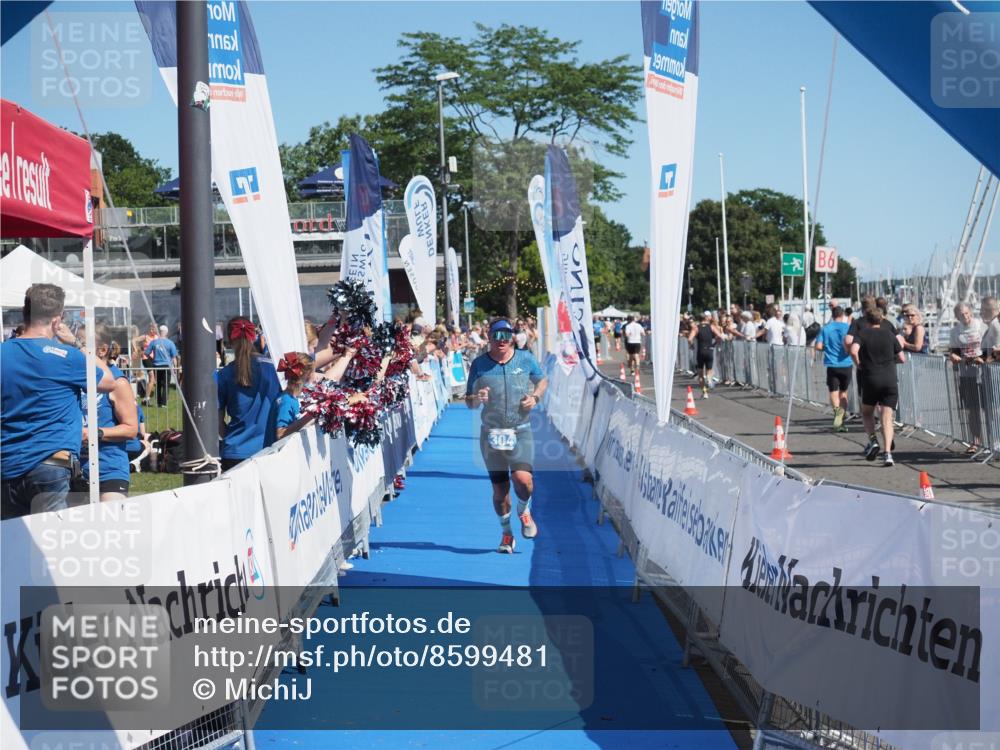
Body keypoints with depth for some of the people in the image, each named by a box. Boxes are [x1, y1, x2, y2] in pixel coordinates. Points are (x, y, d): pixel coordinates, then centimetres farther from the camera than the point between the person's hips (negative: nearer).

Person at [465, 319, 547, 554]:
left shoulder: (525, 358, 1)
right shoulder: (479, 364, 1)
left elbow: (542, 381, 19)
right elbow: (469, 403, 5)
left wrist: (535, 397, -2)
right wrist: (477, 398, -19)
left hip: (520, 431, -1)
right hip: (491, 433, 1)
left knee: (522, 478, -19)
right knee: (499, 487, 3)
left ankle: (525, 512, 14)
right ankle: (506, 533, 23)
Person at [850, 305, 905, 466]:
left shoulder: (862, 334, 2)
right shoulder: (889, 334, 9)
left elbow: (853, 351, -18)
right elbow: (902, 359, 10)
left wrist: (858, 365, -1)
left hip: (870, 379, -1)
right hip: (890, 379, 1)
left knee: (866, 413, 20)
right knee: (887, 417, -1)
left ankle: (872, 440, -2)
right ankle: (887, 452, -14)